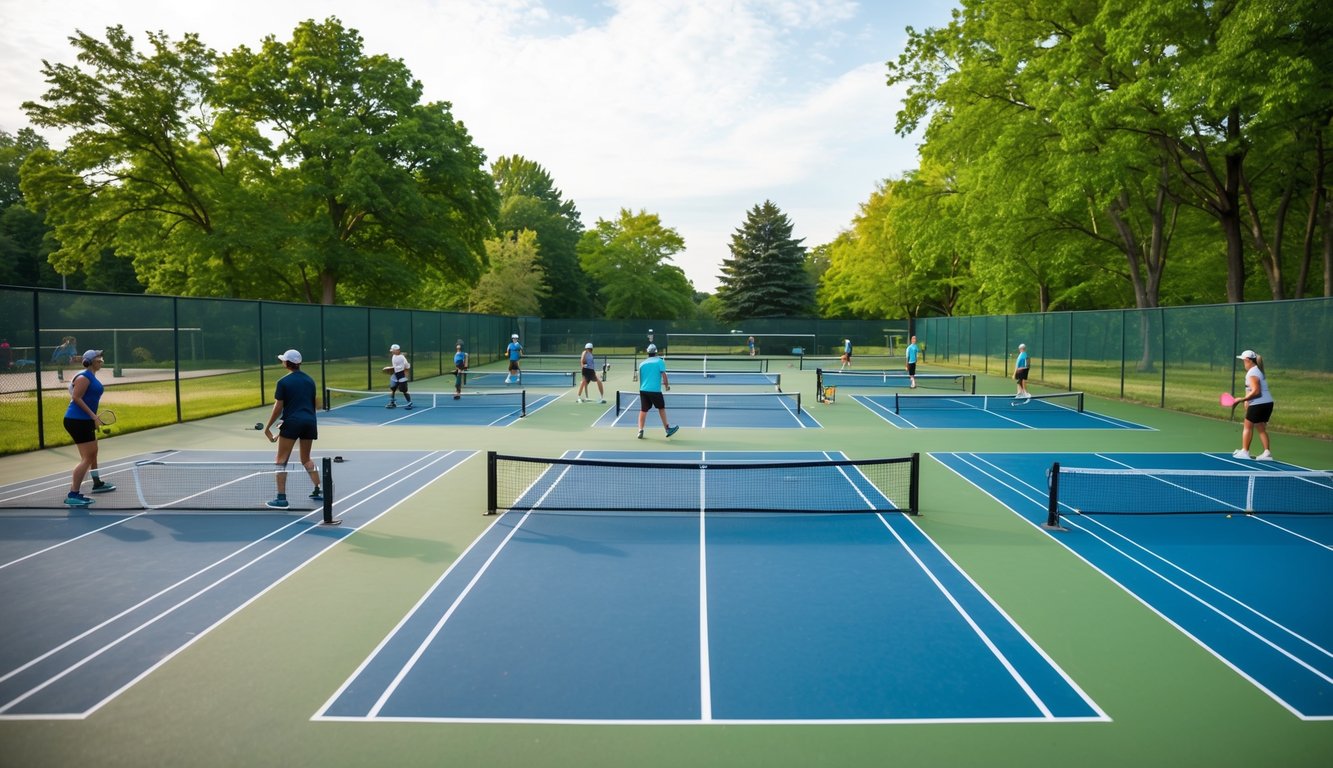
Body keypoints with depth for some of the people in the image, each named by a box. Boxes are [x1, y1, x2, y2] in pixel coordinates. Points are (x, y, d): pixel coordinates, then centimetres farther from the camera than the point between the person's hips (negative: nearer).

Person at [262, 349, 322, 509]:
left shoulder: (283, 382, -6)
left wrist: (267, 427, 2)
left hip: (292, 422, -6)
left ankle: (281, 498, -3)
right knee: (306, 459, 21)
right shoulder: (310, 380, 10)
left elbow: (278, 408, -6)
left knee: (281, 460, 2)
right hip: (310, 422, 6)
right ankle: (318, 491, 19)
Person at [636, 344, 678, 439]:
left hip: (643, 390, 3)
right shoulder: (660, 361, -1)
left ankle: (640, 431, -2)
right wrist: (667, 385, 7)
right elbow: (663, 375, -7)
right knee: (661, 408, 12)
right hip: (655, 390, -3)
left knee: (643, 410, 6)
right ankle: (667, 429, 20)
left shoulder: (642, 364, 11)